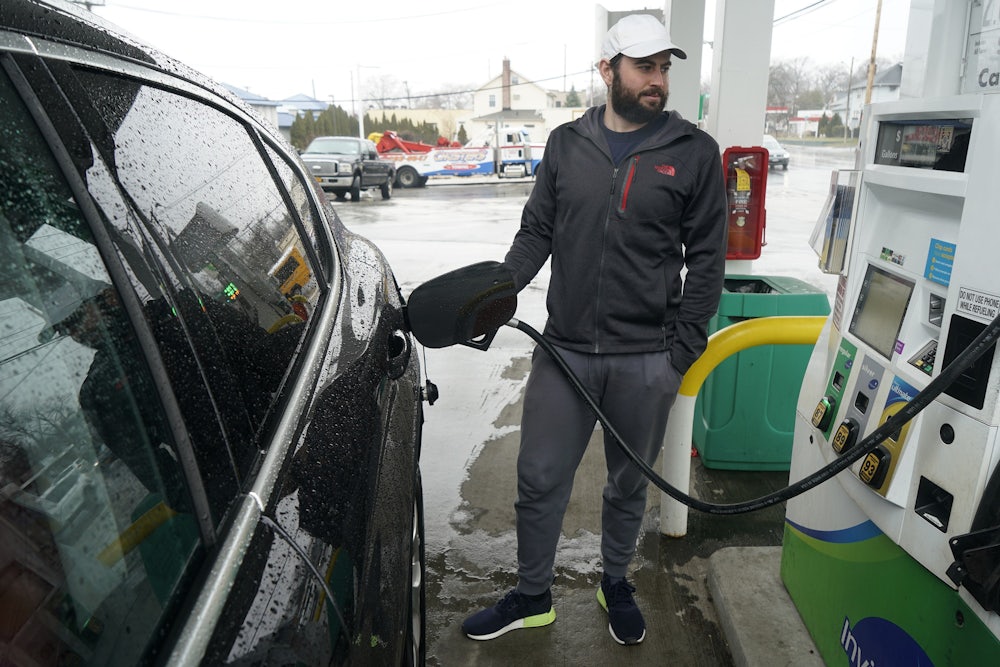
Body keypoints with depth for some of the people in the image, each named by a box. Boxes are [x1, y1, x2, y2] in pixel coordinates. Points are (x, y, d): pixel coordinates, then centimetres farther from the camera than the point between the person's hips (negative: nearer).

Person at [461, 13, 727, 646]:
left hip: (646, 361, -1)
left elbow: (706, 255, 1)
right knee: (540, 479, 8)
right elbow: (537, 231, 10)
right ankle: (533, 596, 31)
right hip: (565, 350, 2)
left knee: (630, 483, 16)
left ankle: (616, 583, 42)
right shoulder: (567, 144, 7)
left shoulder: (694, 152, 1)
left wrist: (683, 345, -5)